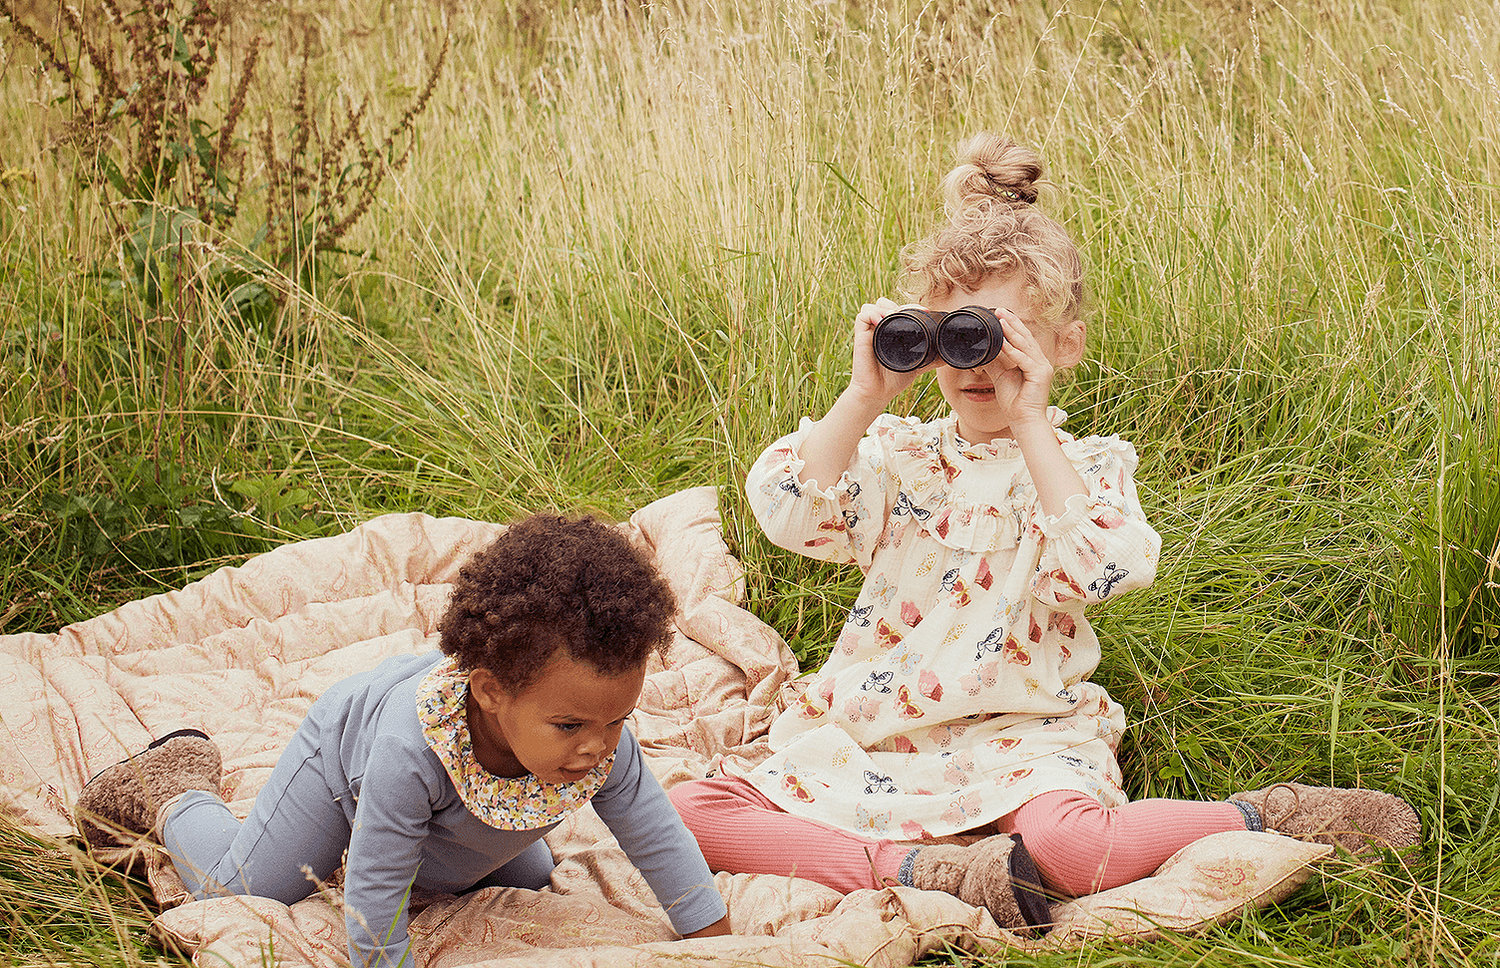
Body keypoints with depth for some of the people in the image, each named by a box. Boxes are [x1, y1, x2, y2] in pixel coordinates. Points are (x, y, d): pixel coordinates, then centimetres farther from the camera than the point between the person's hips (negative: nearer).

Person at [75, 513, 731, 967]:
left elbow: (658, 838, -22)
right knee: (235, 889, 7)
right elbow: (374, 893, -40)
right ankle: (173, 790, 34)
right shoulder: (412, 748, -51)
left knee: (528, 880, 24)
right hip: (347, 748, -5)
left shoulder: (602, 748, -37)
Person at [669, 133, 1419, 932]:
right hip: (872, 734, 4)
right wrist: (864, 397, -9)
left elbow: (1099, 571, -18)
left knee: (1065, 845, -39)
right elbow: (787, 509, -7)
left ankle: (1266, 816, -13)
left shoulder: (1089, 466, 4)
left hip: (1021, 731, -3)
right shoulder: (896, 455, 10)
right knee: (690, 809, -20)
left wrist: (1030, 427, -16)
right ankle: (922, 870, -23)